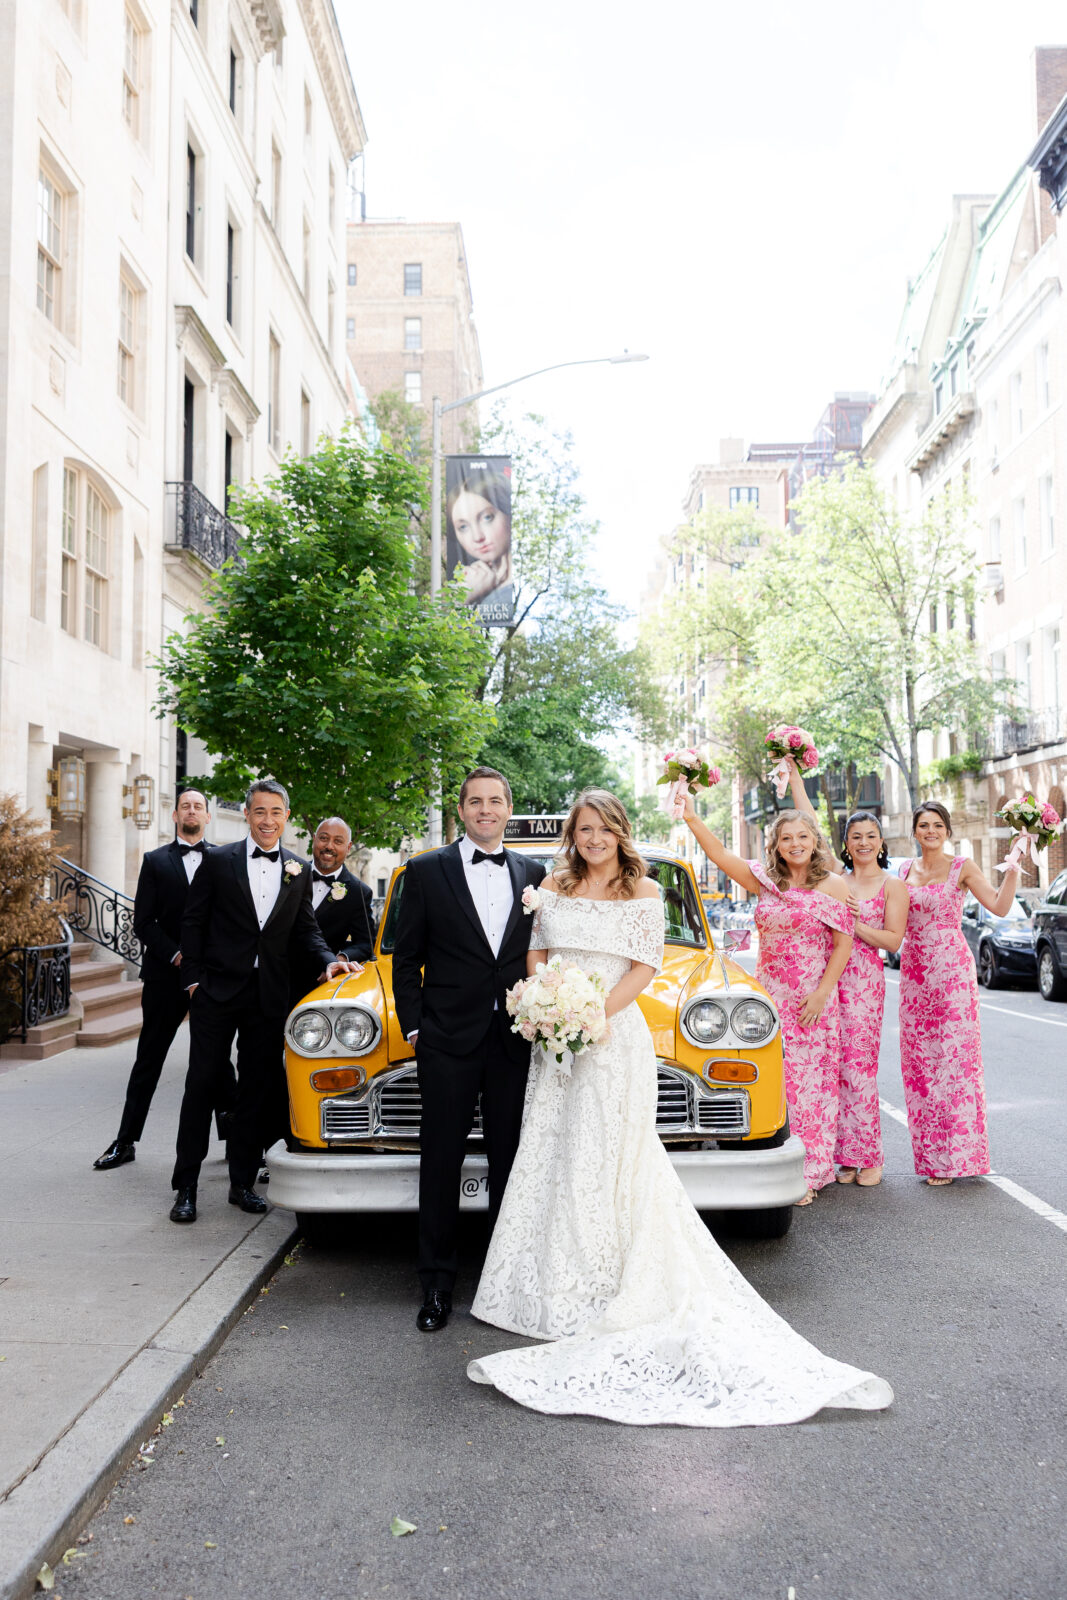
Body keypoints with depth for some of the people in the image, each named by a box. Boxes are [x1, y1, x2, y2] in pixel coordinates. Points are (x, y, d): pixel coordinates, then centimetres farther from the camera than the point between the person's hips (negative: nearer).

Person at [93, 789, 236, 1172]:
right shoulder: (156, 861, 6)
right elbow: (144, 922, 0)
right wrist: (176, 955, -12)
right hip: (166, 973, 0)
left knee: (218, 1058, 8)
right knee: (149, 1058, 6)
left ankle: (233, 1136, 17)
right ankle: (126, 1141, 14)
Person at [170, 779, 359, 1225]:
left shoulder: (298, 870, 8)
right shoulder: (218, 861, -1)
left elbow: (306, 930, 10)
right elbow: (193, 923, 1)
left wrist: (330, 960, -7)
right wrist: (193, 979, -5)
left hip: (268, 996, 3)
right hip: (217, 990, -3)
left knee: (257, 1088, 9)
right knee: (201, 1084, 1)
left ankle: (242, 1181, 20)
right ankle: (186, 1187, 9)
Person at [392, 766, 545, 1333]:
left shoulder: (533, 874, 9)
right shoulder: (427, 871, 1)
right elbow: (406, 958, 2)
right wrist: (413, 1027, -3)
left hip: (514, 1040, 2)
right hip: (448, 1039, -2)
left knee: (509, 1160, 10)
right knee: (441, 1161, 4)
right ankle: (437, 1281, 16)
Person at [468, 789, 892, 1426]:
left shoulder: (644, 891, 0)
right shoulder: (553, 887, 9)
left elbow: (643, 969, -5)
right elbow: (535, 955, 11)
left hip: (616, 1038, -4)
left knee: (603, 1161, -4)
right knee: (552, 1156, 8)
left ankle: (595, 1293, 6)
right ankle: (548, 1285, 20)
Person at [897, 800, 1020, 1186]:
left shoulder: (962, 868, -2)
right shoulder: (905, 871, 12)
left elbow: (1000, 906, -11)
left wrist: (1013, 867, -20)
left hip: (952, 969, -5)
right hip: (913, 970, 5)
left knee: (953, 1054, -4)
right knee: (918, 1058, 6)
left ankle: (952, 1155, 3)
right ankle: (930, 1151, 15)